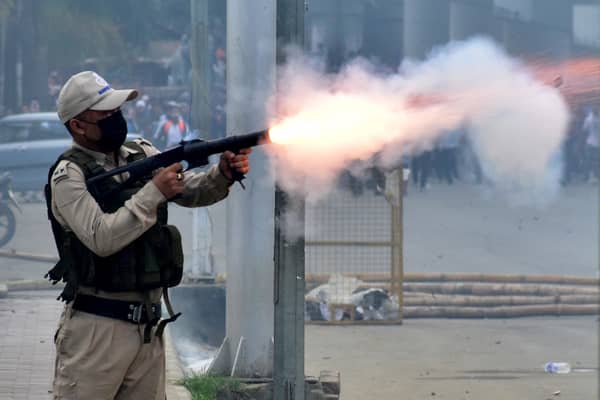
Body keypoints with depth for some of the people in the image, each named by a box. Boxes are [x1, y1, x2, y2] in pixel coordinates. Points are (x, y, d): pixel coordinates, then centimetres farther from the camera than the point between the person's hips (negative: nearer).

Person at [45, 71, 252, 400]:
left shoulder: (142, 155, 12)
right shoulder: (69, 175, -9)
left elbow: (193, 192, 8)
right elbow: (101, 238, -21)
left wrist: (224, 174, -12)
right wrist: (154, 193, -21)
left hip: (149, 325, 7)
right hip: (97, 326, -7)